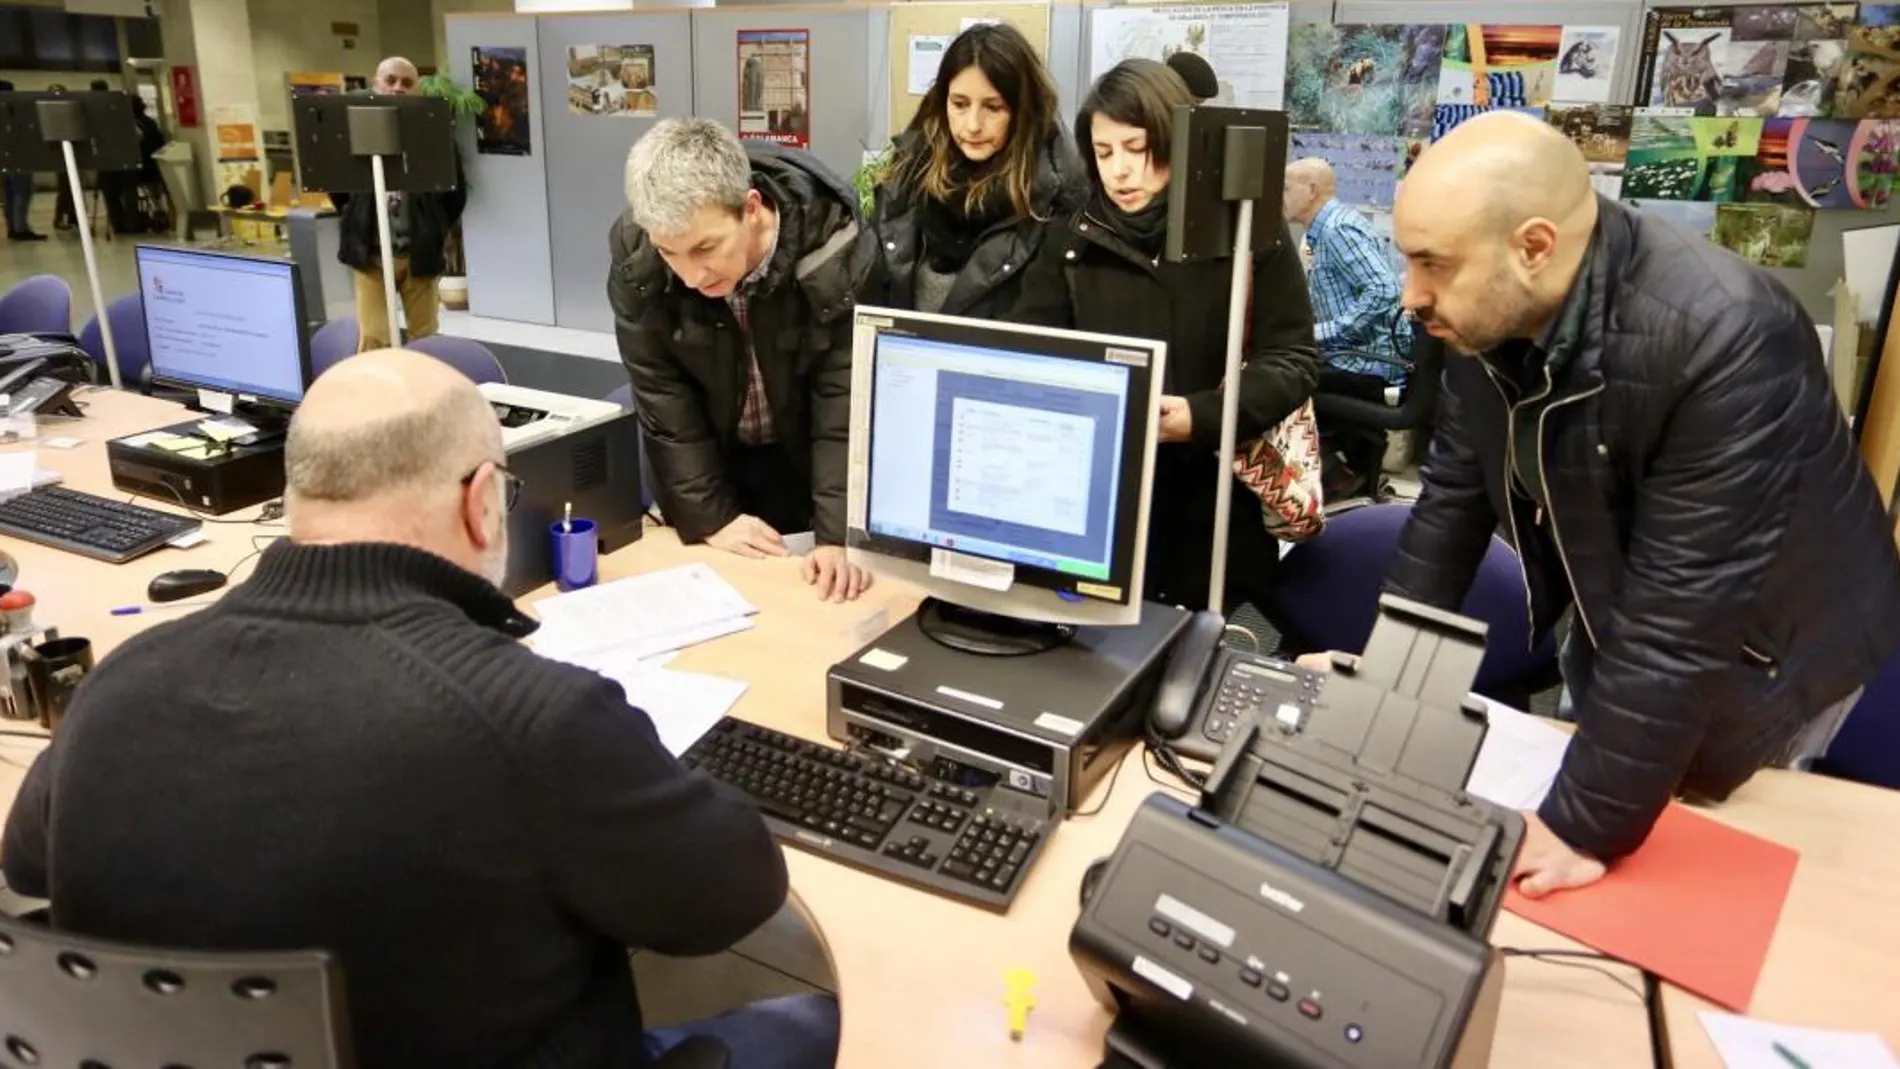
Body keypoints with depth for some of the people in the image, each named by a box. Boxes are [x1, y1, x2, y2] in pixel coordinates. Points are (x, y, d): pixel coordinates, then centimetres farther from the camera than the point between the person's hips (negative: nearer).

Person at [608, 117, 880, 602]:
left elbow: (847, 403, -26)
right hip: (706, 457, 1)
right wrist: (709, 516, -19)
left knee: (808, 594, 11)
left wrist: (838, 534, -31)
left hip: (808, 455, -1)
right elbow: (662, 396, -16)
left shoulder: (837, 253, -30)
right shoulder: (636, 258, -24)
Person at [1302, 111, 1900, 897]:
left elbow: (1684, 618, -36)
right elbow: (1455, 493, -5)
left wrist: (1587, 823, -31)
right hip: (1613, 628, 6)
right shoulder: (1491, 314, -16)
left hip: (1762, 657, -5)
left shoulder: (1724, 340, -36)